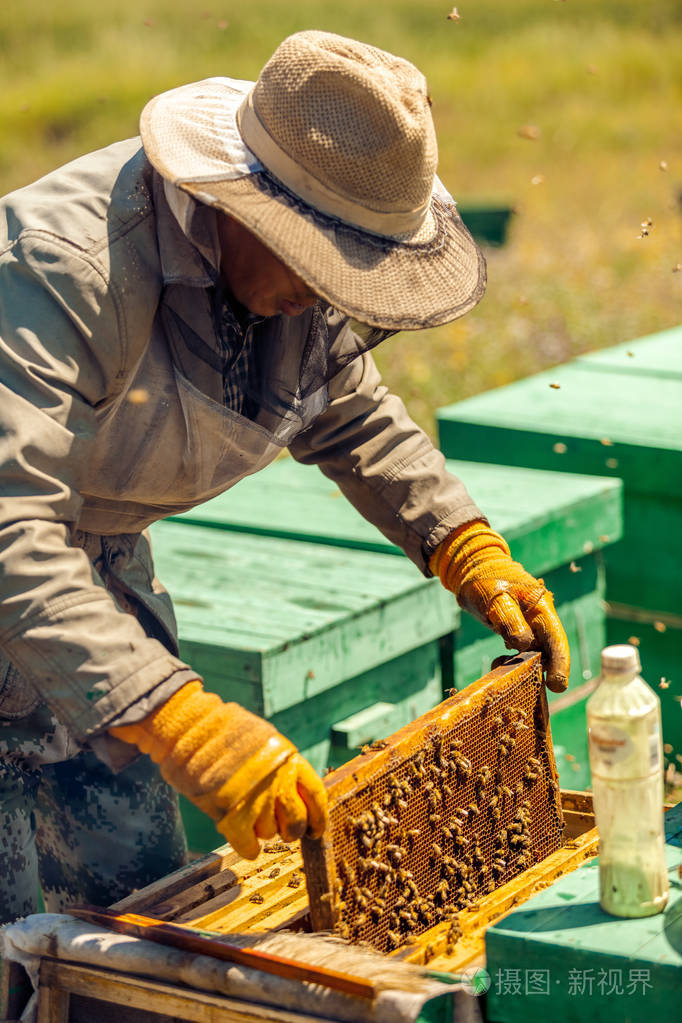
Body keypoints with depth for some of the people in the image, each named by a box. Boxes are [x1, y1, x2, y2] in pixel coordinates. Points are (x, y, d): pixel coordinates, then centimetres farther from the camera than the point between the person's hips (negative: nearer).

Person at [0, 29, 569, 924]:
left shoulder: (312, 277, -10)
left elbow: (352, 414, 12)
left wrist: (471, 550, -2)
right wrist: (176, 719, -51)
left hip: (103, 554, 7)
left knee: (141, 887, 9)